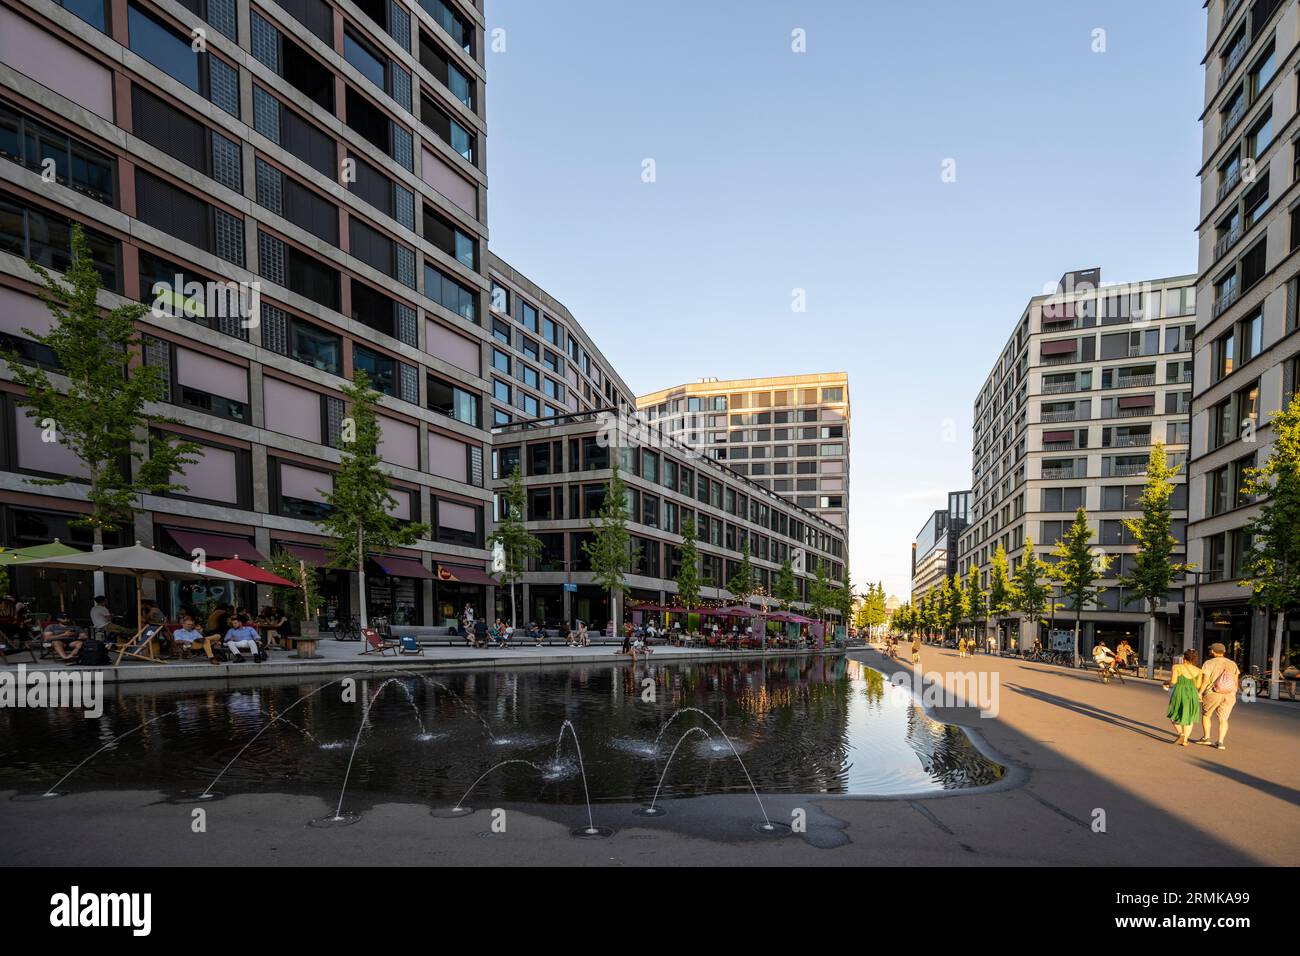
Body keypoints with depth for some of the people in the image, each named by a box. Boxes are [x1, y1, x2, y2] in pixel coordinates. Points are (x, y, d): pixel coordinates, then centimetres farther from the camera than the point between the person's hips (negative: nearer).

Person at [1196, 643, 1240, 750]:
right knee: (1223, 719, 9)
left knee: (1206, 715, 16)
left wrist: (1200, 693, -6)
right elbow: (1236, 681, 4)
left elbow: (1205, 681, -13)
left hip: (1212, 694, -3)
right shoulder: (1232, 664, 4)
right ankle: (1220, 742, 2)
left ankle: (1206, 738, 14)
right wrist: (1233, 695, 14)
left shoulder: (1209, 663, -8)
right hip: (1228, 696, 3)